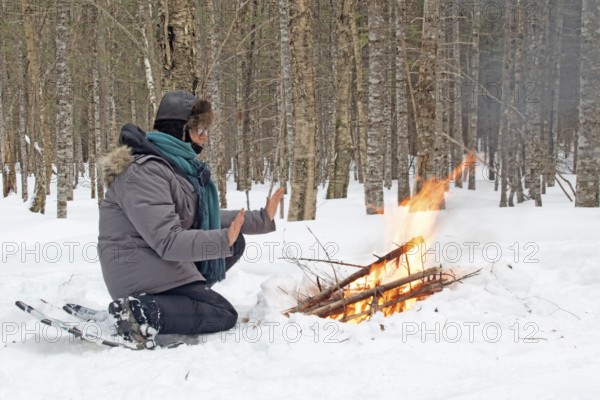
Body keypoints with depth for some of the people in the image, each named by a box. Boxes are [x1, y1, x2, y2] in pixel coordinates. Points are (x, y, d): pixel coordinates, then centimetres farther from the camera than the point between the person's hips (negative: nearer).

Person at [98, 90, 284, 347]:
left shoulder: (180, 167, 10)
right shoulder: (144, 172, -21)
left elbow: (206, 220, 13)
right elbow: (168, 241, -27)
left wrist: (262, 219, 8)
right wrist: (222, 241, -38)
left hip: (162, 260, 10)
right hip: (140, 270, -10)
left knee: (236, 242, 9)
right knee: (224, 315, -8)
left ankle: (180, 297, -3)